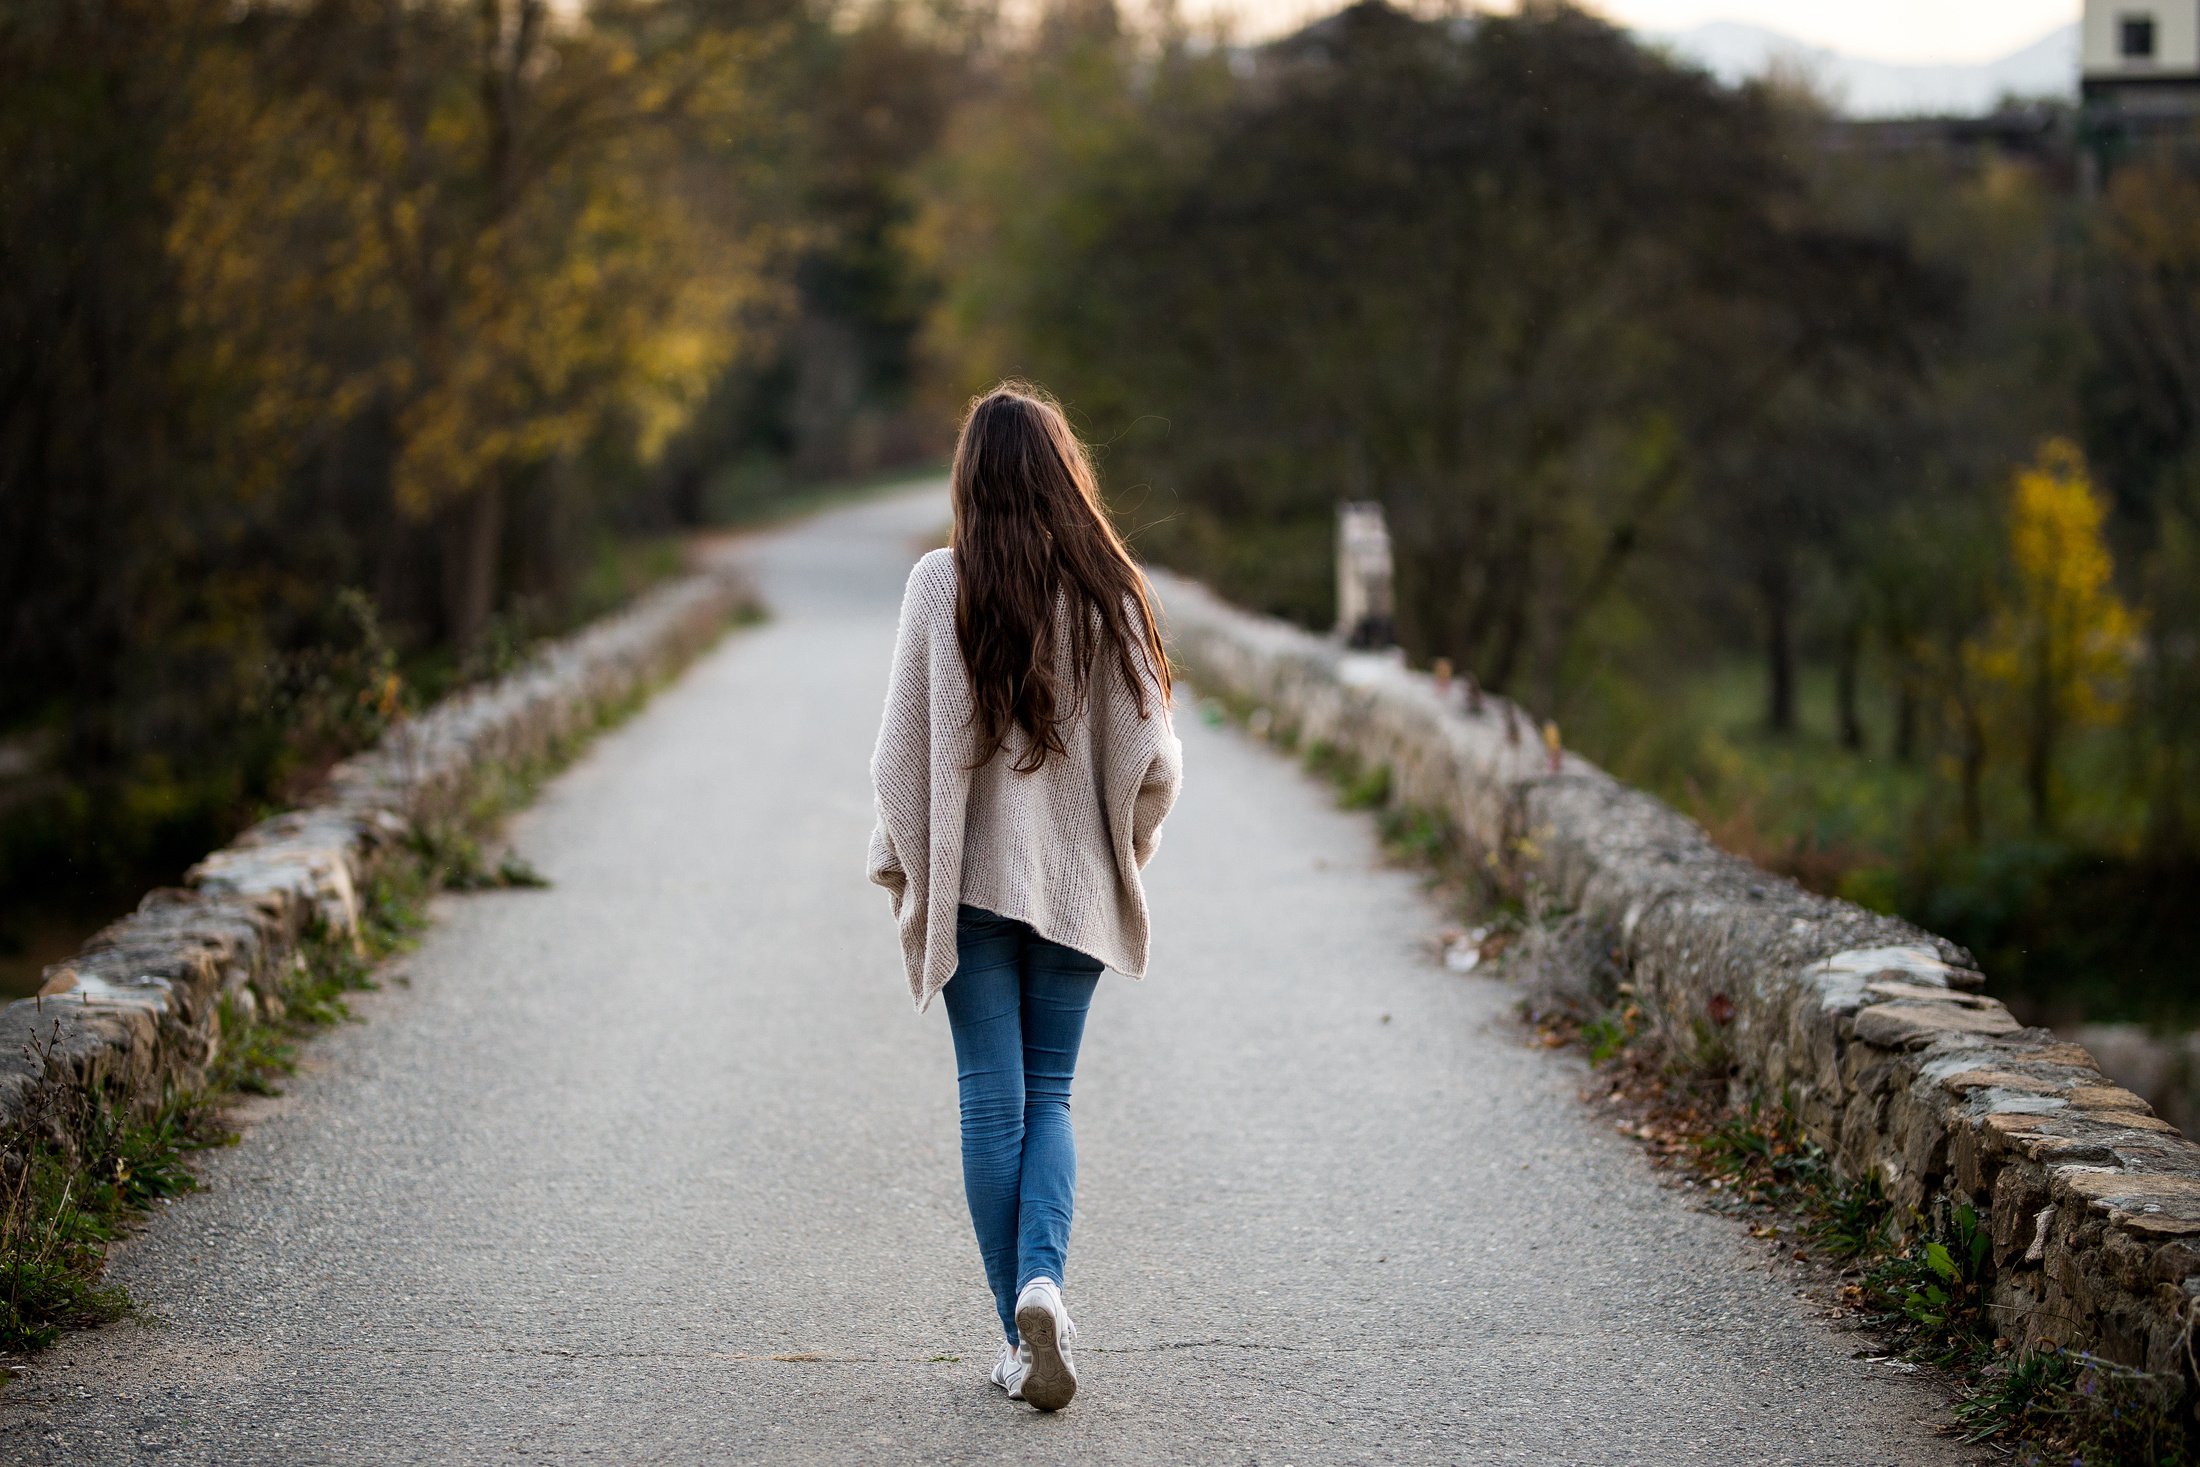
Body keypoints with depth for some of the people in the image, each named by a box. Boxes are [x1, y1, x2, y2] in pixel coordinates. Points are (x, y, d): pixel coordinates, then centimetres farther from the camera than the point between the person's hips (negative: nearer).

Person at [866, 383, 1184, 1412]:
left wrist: (900, 865, 8)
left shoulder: (940, 586, -8)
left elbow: (904, 749, -6)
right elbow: (1154, 758, -4)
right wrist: (1126, 848, 14)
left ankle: (1020, 1337, 8)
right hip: (1077, 883, 1)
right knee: (1049, 1094, 13)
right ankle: (1042, 1281, -10)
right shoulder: (1109, 590, -6)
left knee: (991, 1103, 6)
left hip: (972, 880, -1)